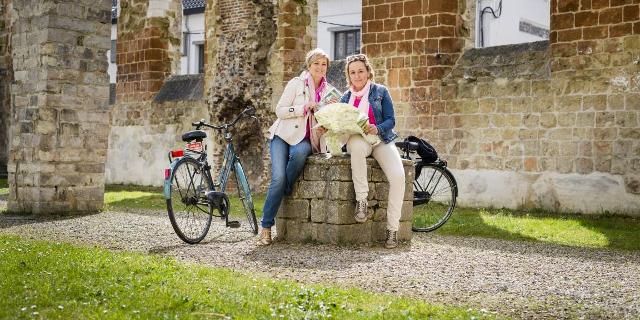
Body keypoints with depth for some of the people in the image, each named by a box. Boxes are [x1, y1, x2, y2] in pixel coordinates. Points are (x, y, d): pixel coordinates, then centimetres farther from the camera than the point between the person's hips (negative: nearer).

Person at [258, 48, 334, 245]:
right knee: (278, 178, -23)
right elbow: (279, 110, -4)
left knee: (300, 152, -38)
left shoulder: (328, 91, 12)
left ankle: (285, 191, -13)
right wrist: (305, 107, -14)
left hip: (305, 140, 2)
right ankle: (266, 226, -12)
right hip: (283, 135, -2)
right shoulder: (296, 83, 1)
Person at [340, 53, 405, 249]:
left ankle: (392, 229, -18)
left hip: (381, 139, 0)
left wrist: (377, 129, -19)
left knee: (398, 176, -28)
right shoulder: (346, 97, 16)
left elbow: (390, 120, 1)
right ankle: (361, 201, -34)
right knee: (357, 145, -41)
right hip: (357, 140, 0)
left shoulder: (380, 91, 8)